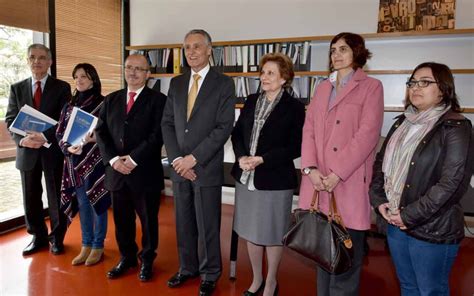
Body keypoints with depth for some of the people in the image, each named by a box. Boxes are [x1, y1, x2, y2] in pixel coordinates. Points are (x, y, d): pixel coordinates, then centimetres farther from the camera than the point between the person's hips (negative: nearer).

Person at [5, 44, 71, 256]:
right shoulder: (17, 88, 10)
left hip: (53, 150, -3)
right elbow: (10, 120, 5)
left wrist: (46, 137, -20)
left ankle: (56, 238, 23)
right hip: (27, 151, 3)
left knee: (56, 198, 6)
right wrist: (21, 139, -14)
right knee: (31, 199, 10)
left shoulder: (62, 87, 1)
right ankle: (38, 237, 28)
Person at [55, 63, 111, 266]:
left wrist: (95, 138, -23)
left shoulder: (103, 103, -4)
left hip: (96, 161, -5)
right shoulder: (69, 106, 11)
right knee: (82, 204, 12)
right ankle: (86, 245, 26)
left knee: (97, 202, 3)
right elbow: (59, 133, 10)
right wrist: (68, 147, -8)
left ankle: (98, 246, 19)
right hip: (74, 162, 5)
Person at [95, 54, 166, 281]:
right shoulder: (111, 100, 12)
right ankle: (127, 258, 35)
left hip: (146, 173, -4)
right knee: (122, 220, 15)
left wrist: (133, 159, -16)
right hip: (116, 172, 4)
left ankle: (147, 260, 30)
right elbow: (101, 132, 6)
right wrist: (113, 159, -9)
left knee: (148, 220, 10)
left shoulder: (158, 100, -2)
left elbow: (157, 135, -12)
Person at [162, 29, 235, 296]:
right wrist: (176, 159, -6)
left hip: (207, 167, -4)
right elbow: (167, 123, 7)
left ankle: (210, 274, 27)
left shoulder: (224, 83, -5)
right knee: (184, 223, 15)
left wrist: (194, 158, -15)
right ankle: (188, 267, 34)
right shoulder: (176, 83, 10)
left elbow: (224, 127, -12)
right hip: (179, 166, 5)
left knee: (208, 225, 7)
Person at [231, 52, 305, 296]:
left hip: (275, 180, -5)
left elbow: (295, 148, -11)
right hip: (246, 177, 5)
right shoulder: (251, 101, 9)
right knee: (250, 231, 16)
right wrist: (241, 157, -10)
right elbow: (237, 133, 9)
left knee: (272, 234, 10)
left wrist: (262, 160, -19)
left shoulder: (294, 108, -7)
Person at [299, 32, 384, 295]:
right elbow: (309, 129, 8)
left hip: (349, 182, -5)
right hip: (318, 180, 5)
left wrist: (337, 174, -16)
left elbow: (367, 134, -10)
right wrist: (310, 168, -7)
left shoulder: (371, 87, 2)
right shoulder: (322, 88, 18)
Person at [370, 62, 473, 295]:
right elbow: (381, 162, 13)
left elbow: (451, 183, -18)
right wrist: (378, 199, -1)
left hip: (433, 230, -6)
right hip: (395, 223, 6)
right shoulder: (403, 123, 10)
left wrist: (410, 215, -17)